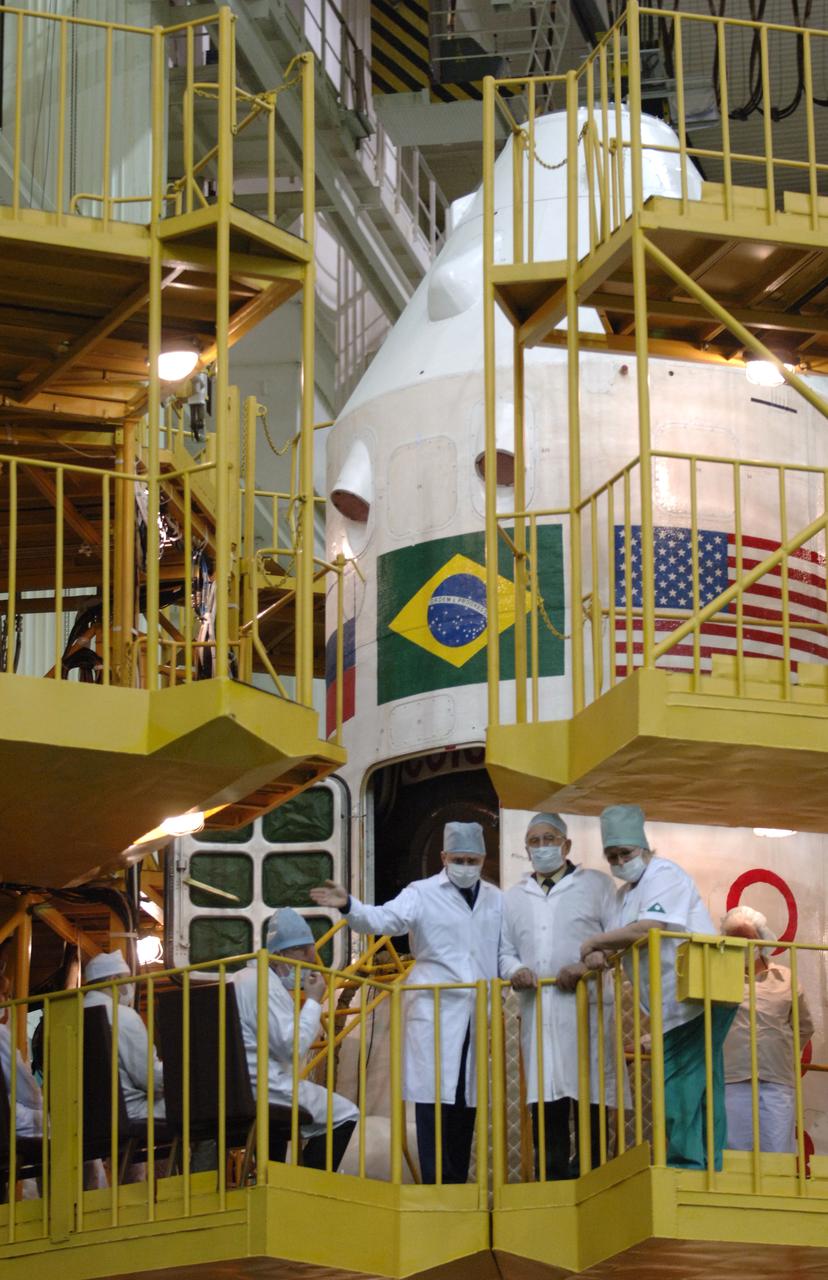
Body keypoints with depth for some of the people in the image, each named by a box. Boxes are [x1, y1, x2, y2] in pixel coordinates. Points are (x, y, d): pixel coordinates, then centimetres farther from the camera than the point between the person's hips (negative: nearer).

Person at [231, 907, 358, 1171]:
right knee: (343, 1116, -3)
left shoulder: (247, 978, 18)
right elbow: (292, 1047, -20)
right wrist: (313, 1001, -12)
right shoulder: (266, 985, -15)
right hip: (265, 1090, -11)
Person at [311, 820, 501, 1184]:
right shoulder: (422, 894, 2)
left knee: (467, 1102, 6)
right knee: (435, 1100, -9)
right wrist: (349, 906, -29)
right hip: (435, 1014, -4)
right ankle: (436, 1186, -7)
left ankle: (459, 1187, 13)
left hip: (477, 1015, 4)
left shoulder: (495, 899, 15)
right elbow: (383, 919, -13)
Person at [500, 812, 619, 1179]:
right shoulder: (514, 897, 22)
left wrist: (588, 966, -13)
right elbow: (505, 951, 20)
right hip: (537, 1011, 3)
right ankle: (552, 1180, 3)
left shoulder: (596, 884, 10)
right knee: (545, 1100, -1)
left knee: (588, 1094, -7)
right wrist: (514, 970, -2)